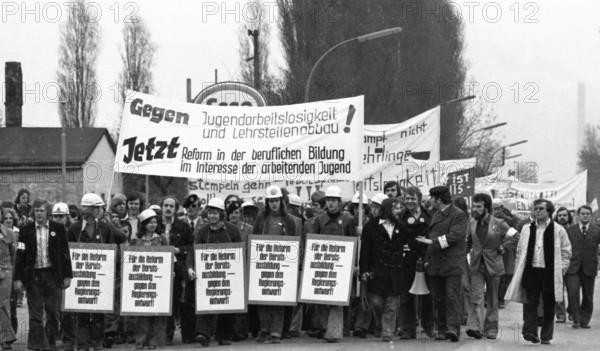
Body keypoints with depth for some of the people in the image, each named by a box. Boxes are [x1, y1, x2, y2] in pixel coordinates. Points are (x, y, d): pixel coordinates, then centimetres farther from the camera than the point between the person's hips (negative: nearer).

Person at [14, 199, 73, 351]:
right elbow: (20, 255, 3)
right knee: (35, 314, 1)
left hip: (52, 274, 0)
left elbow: (65, 253, 4)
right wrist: (18, 278, -3)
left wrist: (67, 275, 0)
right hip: (33, 275, 0)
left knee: (53, 312, 2)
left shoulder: (58, 229, 4)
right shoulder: (26, 230, 4)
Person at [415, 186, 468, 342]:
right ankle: (442, 329, 10)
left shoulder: (458, 215, -6)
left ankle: (453, 328, -17)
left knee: (452, 297, -13)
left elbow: (454, 236, -17)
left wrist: (432, 241, -16)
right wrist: (428, 259, 15)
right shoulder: (436, 215, 19)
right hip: (435, 264, 7)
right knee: (438, 299, 6)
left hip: (452, 264, -7)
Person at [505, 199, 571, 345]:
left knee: (549, 306, 4)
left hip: (550, 273, -2)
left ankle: (546, 336, 11)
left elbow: (566, 252, 4)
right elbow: (520, 250, 14)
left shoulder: (558, 230, 1)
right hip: (531, 271, 2)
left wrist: (561, 268, -3)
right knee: (530, 303, -6)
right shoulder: (527, 229, 9)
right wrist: (520, 269, 5)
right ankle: (530, 331, -9)